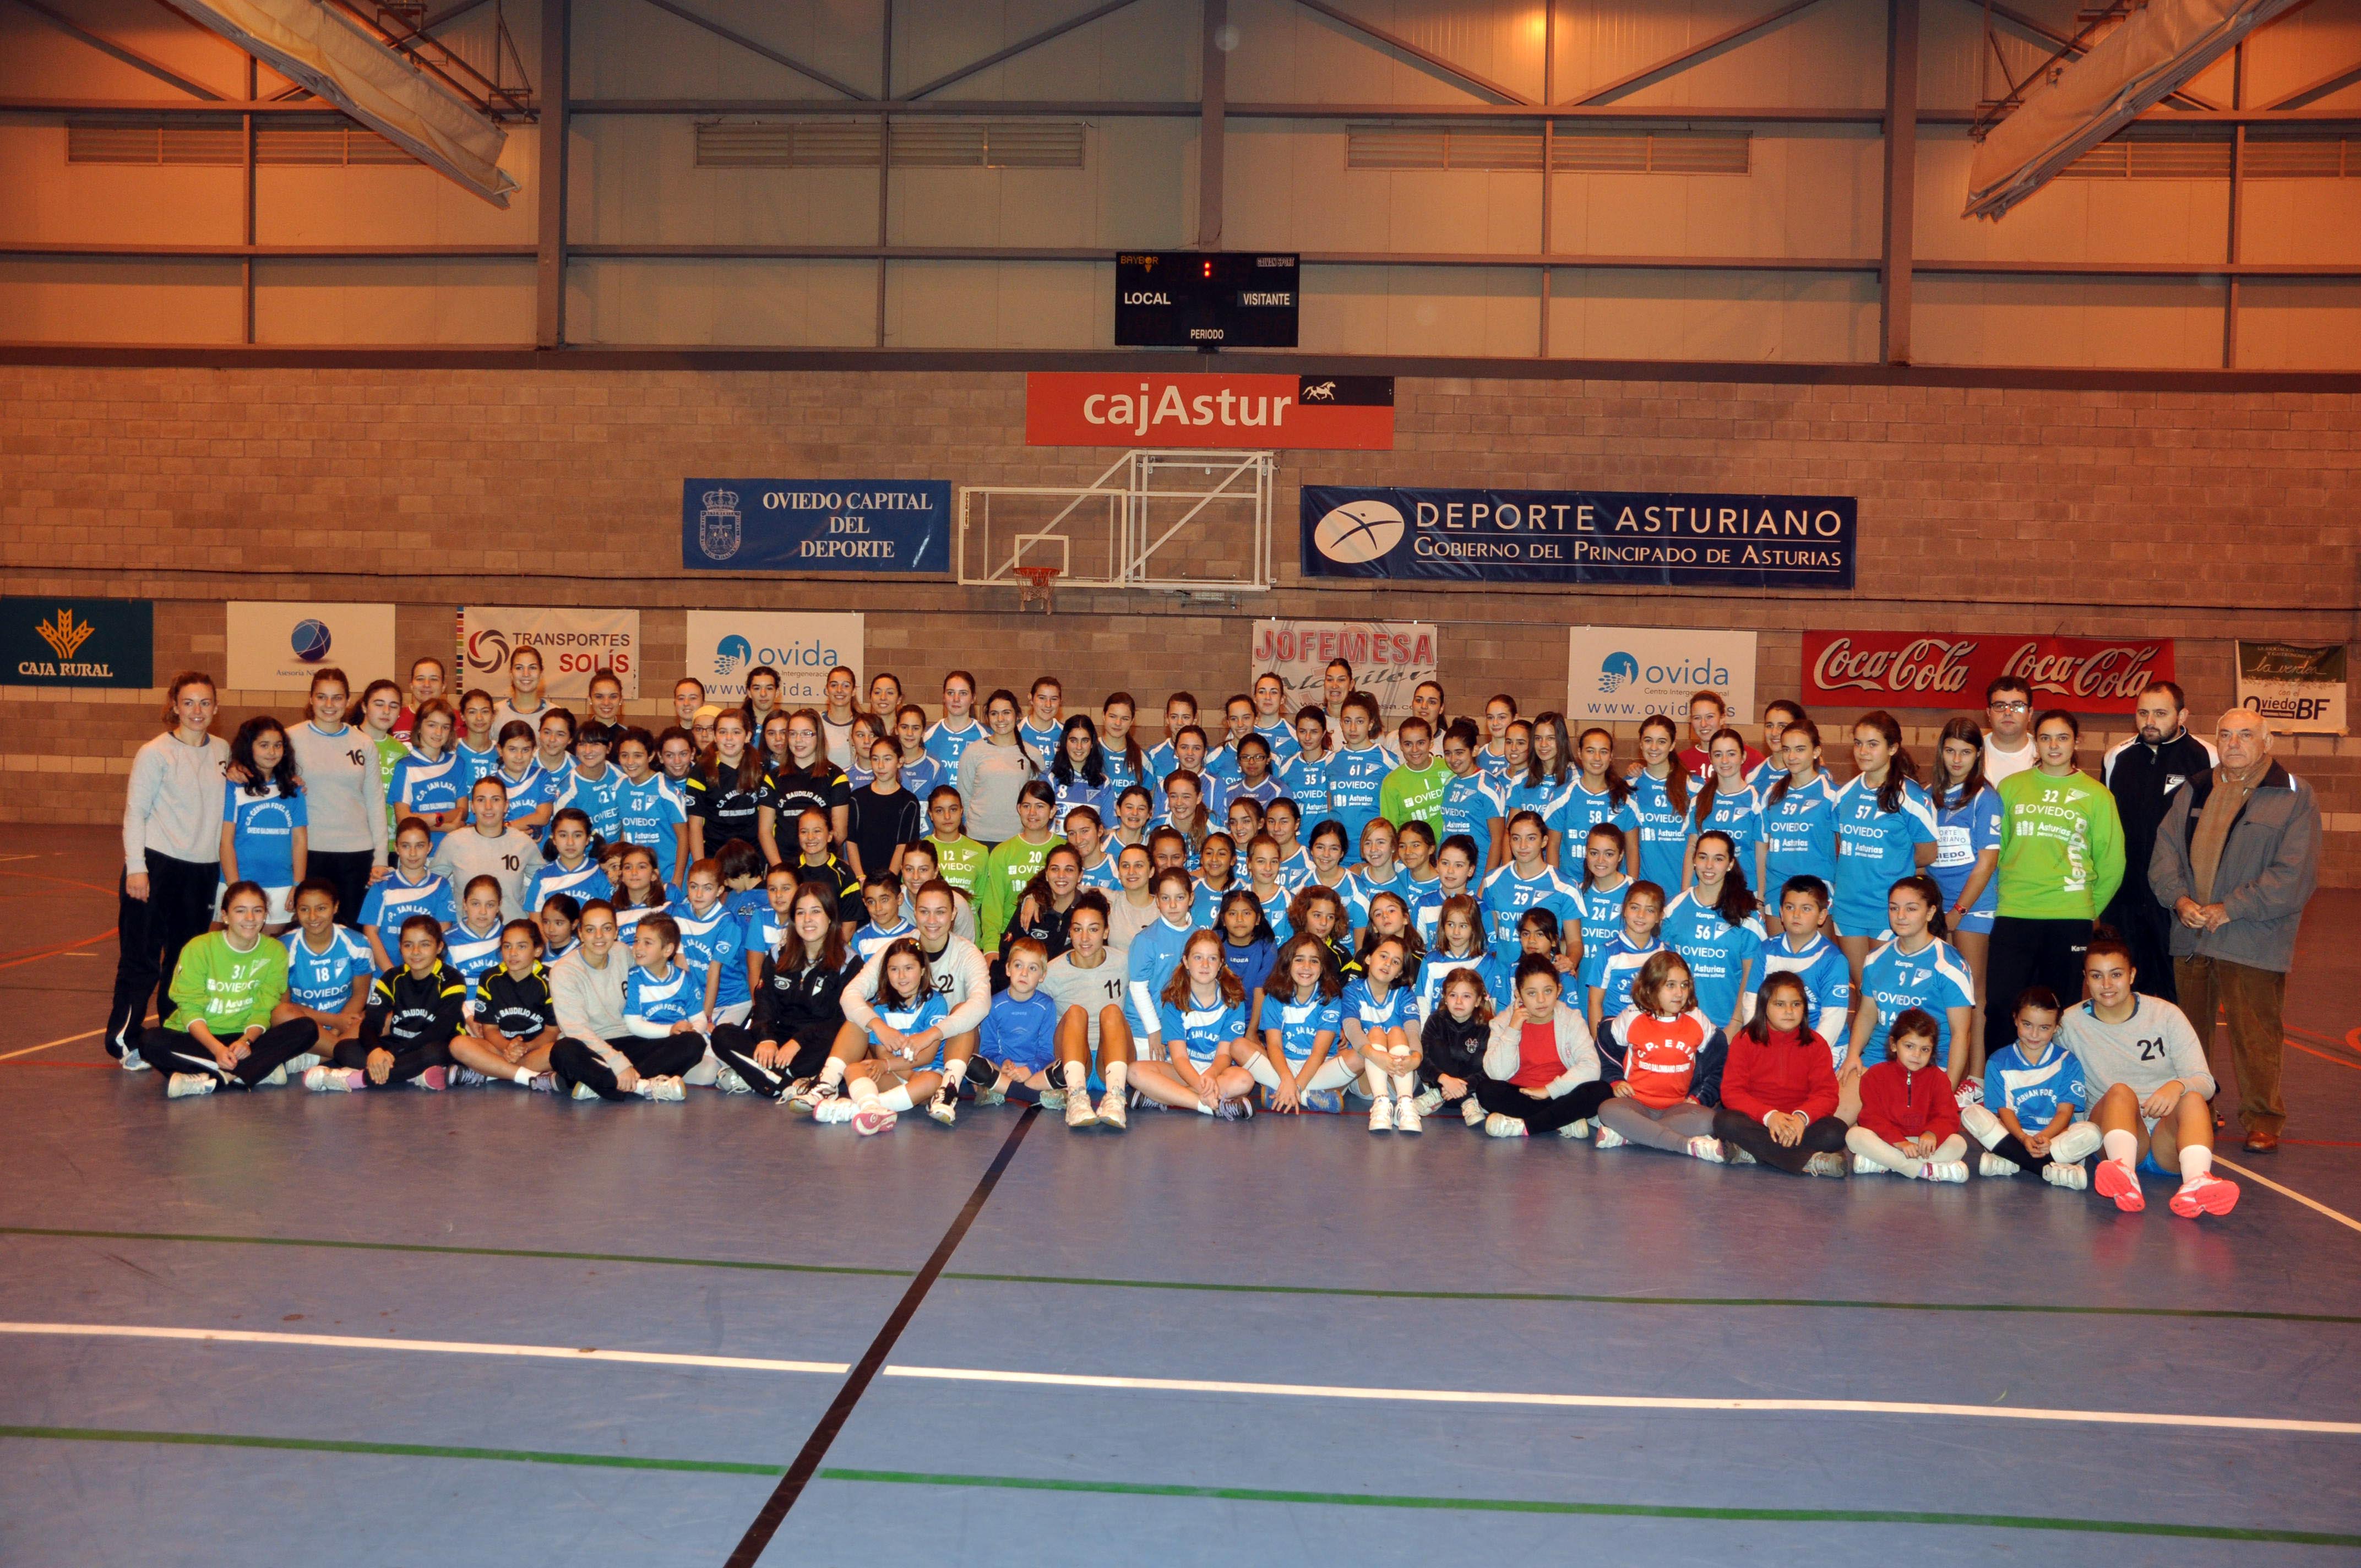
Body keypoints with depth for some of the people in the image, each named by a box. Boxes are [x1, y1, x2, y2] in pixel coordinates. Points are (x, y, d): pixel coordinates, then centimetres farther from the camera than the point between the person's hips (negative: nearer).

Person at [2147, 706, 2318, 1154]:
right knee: (2188, 1030, 14)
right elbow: (2165, 850, 9)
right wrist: (2178, 897, -8)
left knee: (2255, 1035, -1)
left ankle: (2263, 1121, 12)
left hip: (2253, 943, -5)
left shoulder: (2295, 797, -4)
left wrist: (2232, 908, -15)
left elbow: (2295, 874, -11)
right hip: (2190, 936, 5)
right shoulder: (2193, 792, 12)